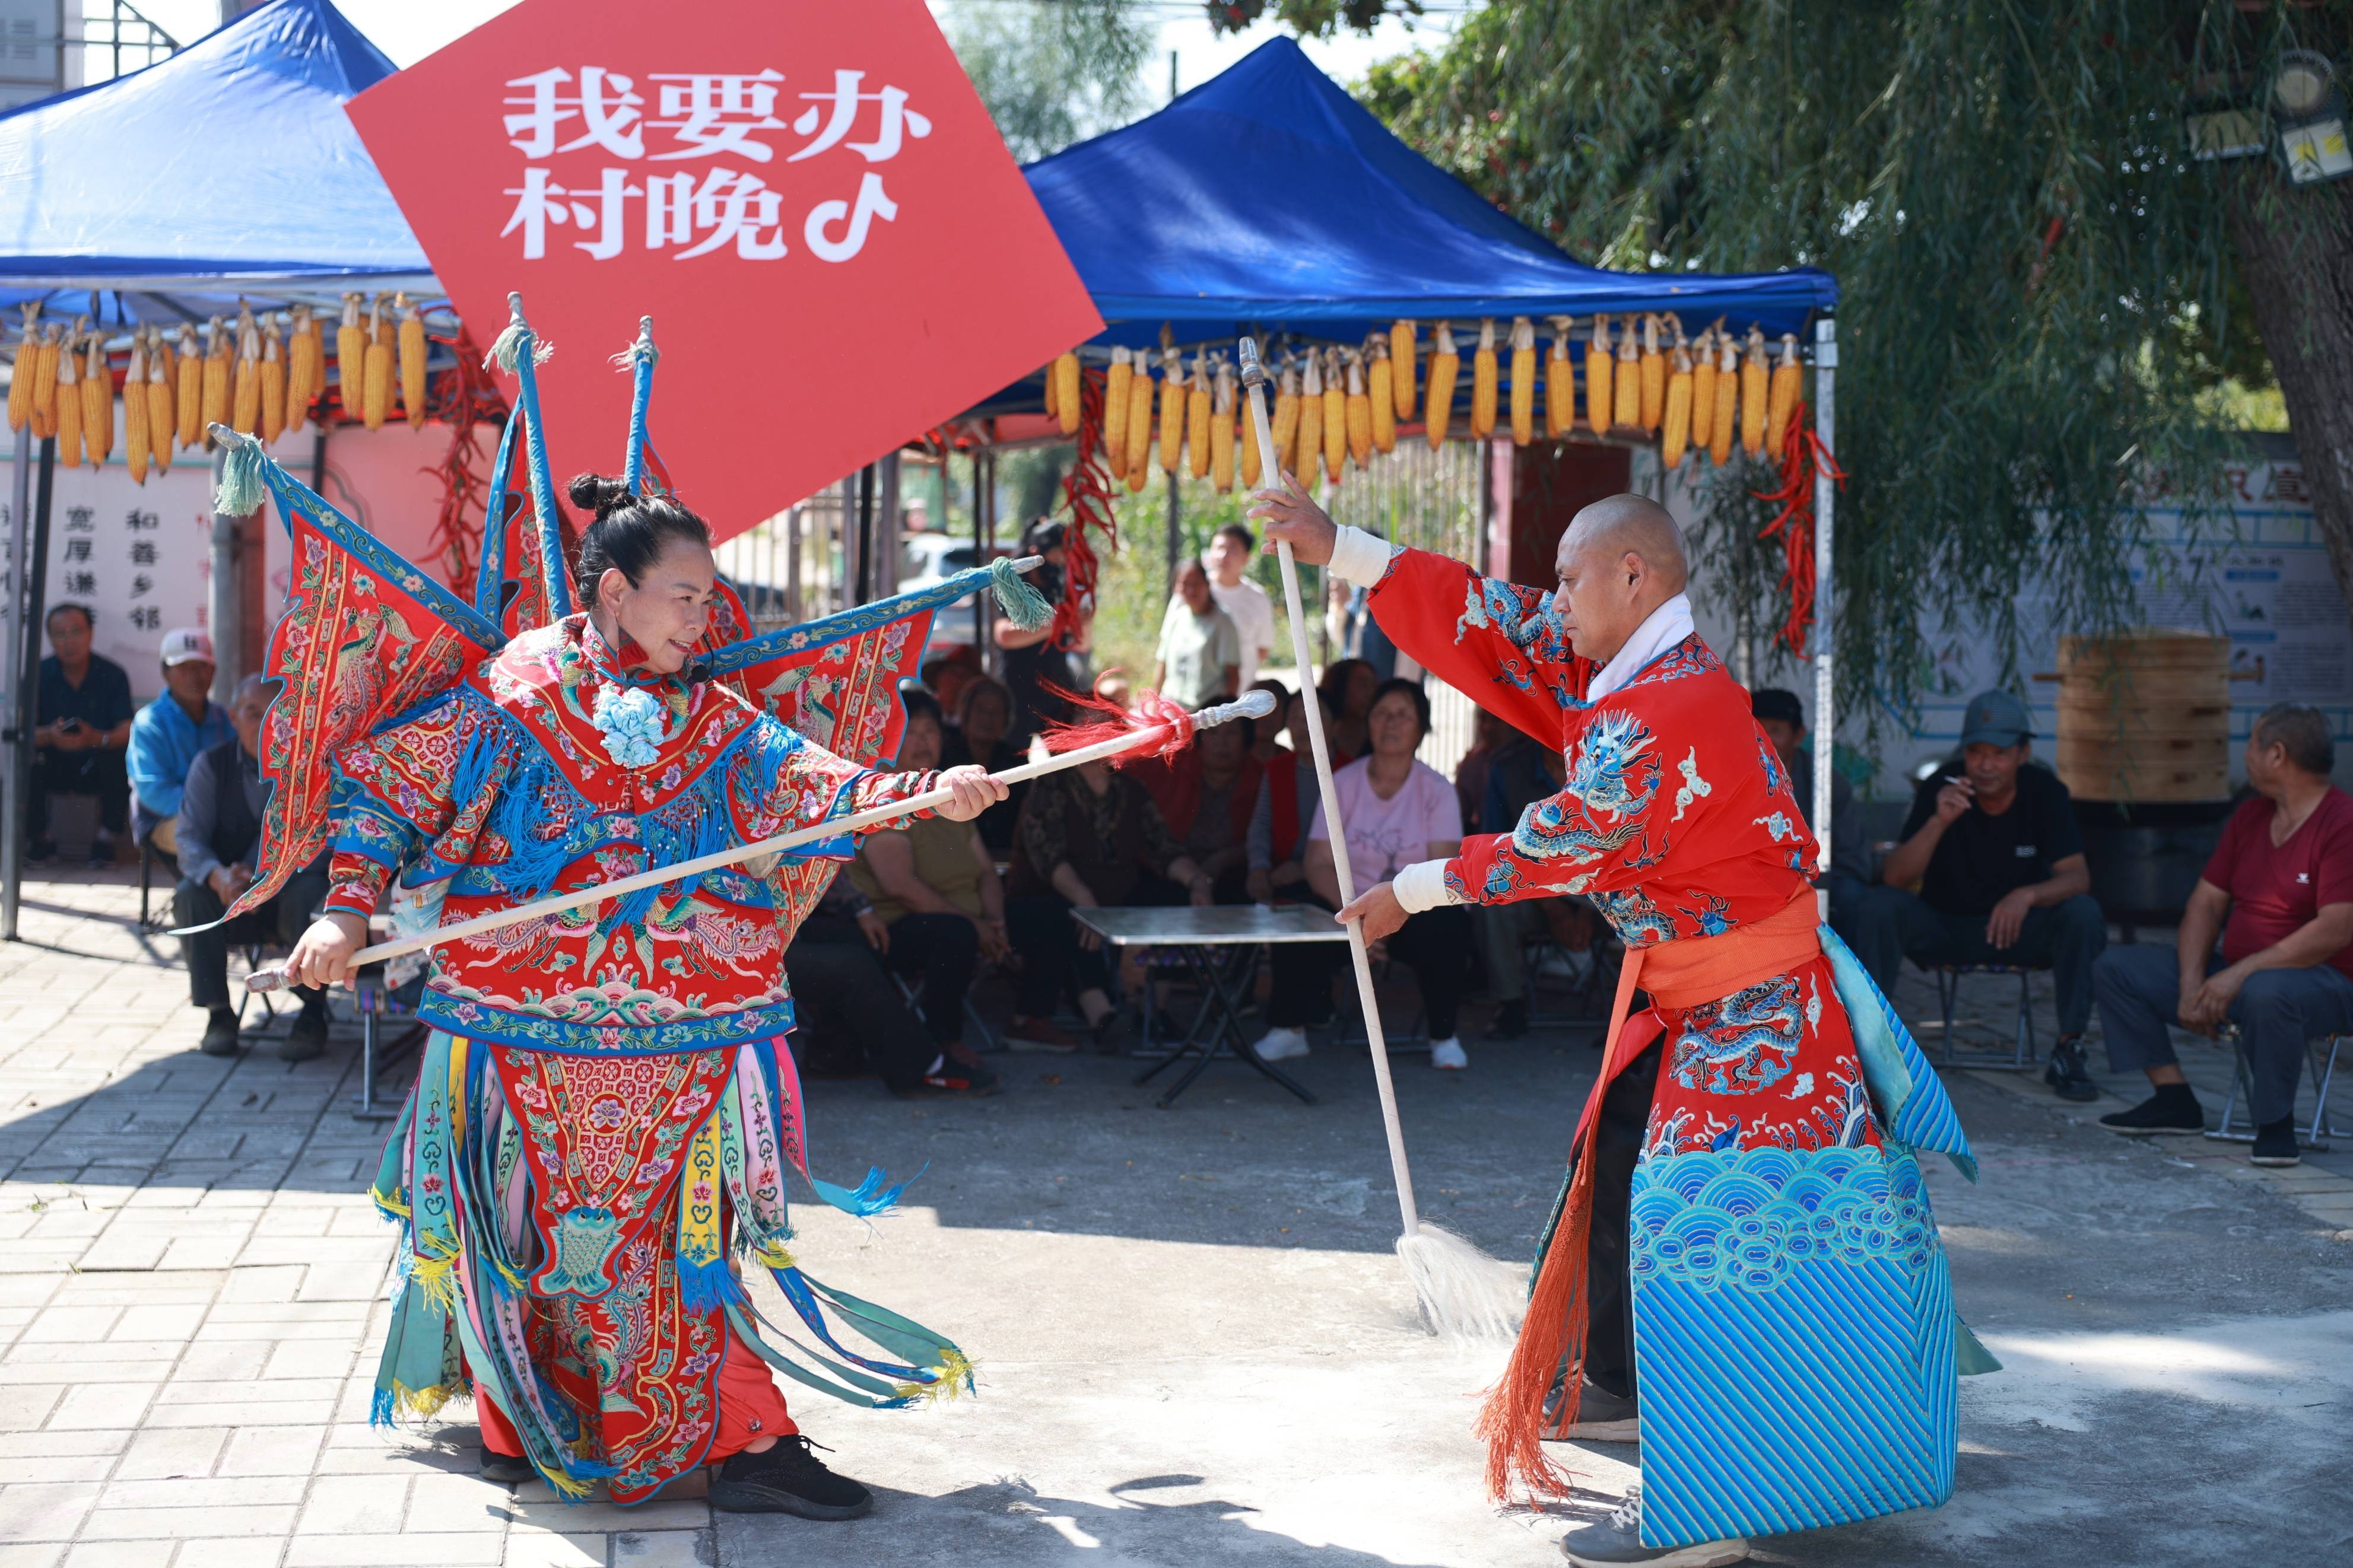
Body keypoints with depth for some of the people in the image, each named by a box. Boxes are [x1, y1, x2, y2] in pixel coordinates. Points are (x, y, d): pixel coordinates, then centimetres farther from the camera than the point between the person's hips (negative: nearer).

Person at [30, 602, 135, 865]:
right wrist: (50, 736, -37)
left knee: (122, 763, -32)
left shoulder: (112, 675, -6)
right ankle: (40, 840, -6)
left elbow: (127, 731, -16)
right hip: (53, 766, 1)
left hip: (97, 767, -1)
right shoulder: (38, 674, -4)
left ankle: (106, 839, -9)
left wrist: (95, 739, -39)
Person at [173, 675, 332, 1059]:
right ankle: (218, 1013, -18)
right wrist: (219, 877, -32)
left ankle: (313, 1015, -23)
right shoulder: (211, 764, 0)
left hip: (290, 888, -2)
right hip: (227, 902, 2)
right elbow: (189, 837, -9)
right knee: (190, 894, -28)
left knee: (309, 894, -34)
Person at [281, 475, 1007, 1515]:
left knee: (694, 1232, 0)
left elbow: (810, 784, -1)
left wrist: (922, 794, -17)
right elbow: (386, 787, 3)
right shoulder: (505, 699, -1)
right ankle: (515, 1427, 28)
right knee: (527, 1232, 8)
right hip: (523, 1029, -2)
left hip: (684, 1039, 2)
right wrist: (348, 911, -8)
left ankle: (748, 1444, 6)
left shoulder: (715, 721, 9)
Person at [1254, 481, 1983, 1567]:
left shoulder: (1667, 714, -26)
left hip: (1744, 1009, -10)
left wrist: (1411, 893, -6)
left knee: (1695, 1220, -10)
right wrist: (1338, 550, 6)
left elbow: (1555, 850, -19)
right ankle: (1616, 1378, 42)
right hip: (1686, 992, 10)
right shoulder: (1627, 674, 4)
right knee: (1618, 1165, 21)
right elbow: (1495, 631, 7)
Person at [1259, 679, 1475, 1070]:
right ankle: (1289, 1029, -8)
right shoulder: (1342, 783, 1)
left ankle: (1445, 1036, -13)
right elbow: (1318, 865, -6)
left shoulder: (1436, 789, -2)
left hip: (1416, 912, -1)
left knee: (1447, 927, -33)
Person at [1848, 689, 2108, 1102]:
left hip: (2020, 928, 1)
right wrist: (1939, 821, -37)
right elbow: (1894, 879, -22)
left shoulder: (2045, 792, -11)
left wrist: (2027, 895, -40)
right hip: (1942, 926, 0)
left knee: (2083, 913, -28)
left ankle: (2067, 1051, -17)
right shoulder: (1939, 789, -14)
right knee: (1876, 906, -28)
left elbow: (2077, 877, -19)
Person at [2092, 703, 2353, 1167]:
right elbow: (2207, 903, 9)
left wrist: (2239, 975, -28)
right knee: (2115, 968, 0)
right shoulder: (2250, 815, 10)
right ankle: (2174, 1099, -2)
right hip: (2235, 976, 8)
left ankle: (2276, 1125, -21)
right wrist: (2191, 984, -8)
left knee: (2265, 994, -43)